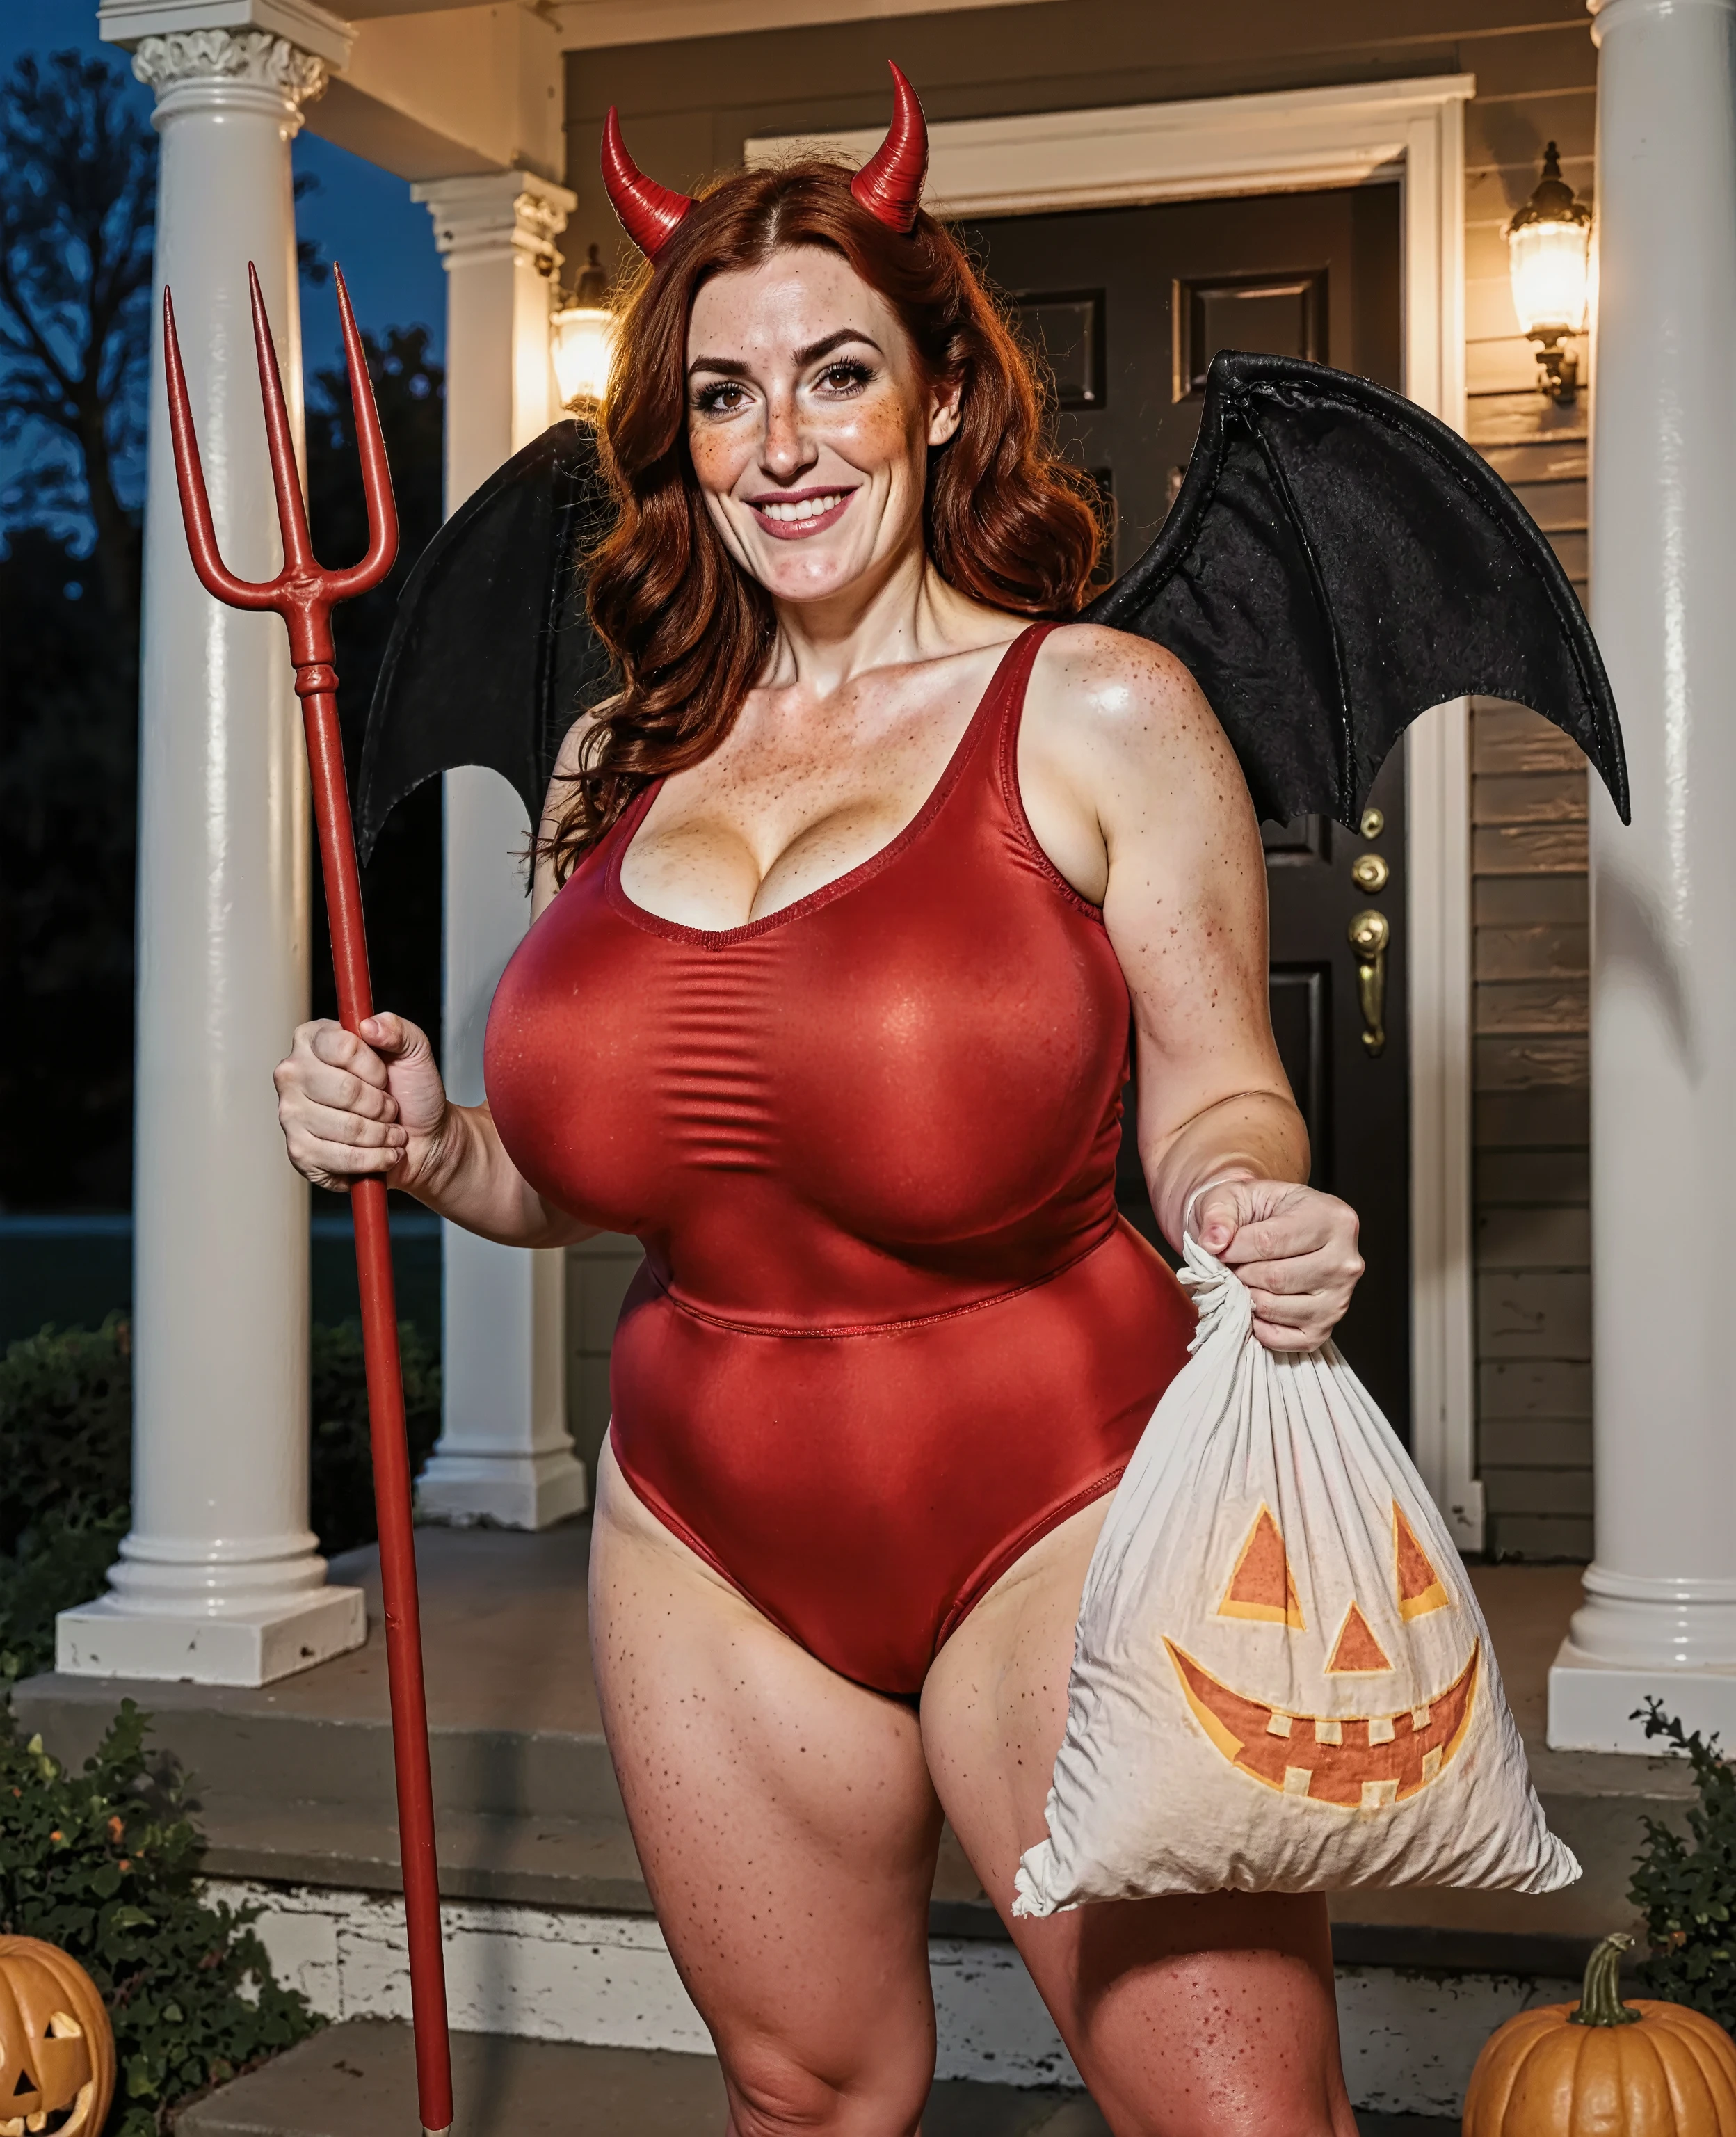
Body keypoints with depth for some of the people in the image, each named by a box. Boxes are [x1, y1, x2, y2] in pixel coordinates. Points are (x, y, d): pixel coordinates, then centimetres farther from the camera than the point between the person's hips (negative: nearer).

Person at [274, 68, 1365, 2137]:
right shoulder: (618, 763, 8)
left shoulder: (1100, 712, -5)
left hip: (1055, 1515, -4)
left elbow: (1218, 1109, -3)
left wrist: (1255, 1217, -25)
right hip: (710, 1547, 5)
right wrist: (430, 1147, -3)